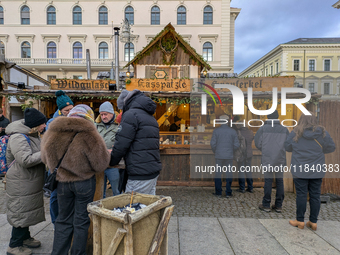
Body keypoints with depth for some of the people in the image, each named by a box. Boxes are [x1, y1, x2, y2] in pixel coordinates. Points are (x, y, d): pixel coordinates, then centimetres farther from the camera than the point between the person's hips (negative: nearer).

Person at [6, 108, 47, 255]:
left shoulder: (33, 134, 7)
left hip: (31, 182, 9)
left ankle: (25, 237, 37)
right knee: (21, 212, 3)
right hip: (21, 183, -9)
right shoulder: (18, 138, -23)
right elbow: (26, 160, -29)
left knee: (28, 211, 21)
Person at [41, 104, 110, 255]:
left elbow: (45, 159, 11)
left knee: (64, 219, 20)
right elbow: (101, 164, -14)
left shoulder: (52, 133, -3)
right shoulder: (89, 134, -18)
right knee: (81, 220, 12)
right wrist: (107, 154, 6)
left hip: (62, 181, 4)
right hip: (84, 182, -4)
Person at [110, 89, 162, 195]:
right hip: (154, 170, 9)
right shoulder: (150, 117, 20)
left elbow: (121, 144, -12)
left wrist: (111, 161, 5)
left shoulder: (131, 115, -8)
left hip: (141, 174, -9)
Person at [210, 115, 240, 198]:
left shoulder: (216, 131, -5)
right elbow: (236, 145, -1)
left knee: (218, 173, 8)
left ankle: (218, 192, 12)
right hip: (229, 156, 1)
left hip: (219, 156, -1)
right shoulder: (233, 131, -1)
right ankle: (228, 193, 12)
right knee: (229, 174, 8)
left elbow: (212, 143, -7)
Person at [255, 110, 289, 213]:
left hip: (267, 159, -2)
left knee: (268, 181, 3)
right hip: (280, 160, 2)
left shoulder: (263, 128, -5)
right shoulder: (284, 129, 2)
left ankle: (266, 205, 9)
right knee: (279, 181, 9)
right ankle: (278, 205, 16)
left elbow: (258, 143, -2)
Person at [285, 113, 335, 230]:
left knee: (301, 195, 5)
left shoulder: (295, 133, -8)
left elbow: (287, 147, 4)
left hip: (300, 170, -2)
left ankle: (300, 221, 15)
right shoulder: (323, 132, -3)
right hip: (317, 171, 2)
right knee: (315, 195, 10)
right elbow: (331, 147, 7)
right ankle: (313, 222, 19)